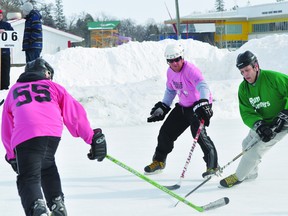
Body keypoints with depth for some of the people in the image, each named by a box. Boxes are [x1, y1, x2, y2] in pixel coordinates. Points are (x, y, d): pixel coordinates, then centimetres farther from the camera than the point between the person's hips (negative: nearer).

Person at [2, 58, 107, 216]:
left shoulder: (13, 91, 34)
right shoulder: (53, 87, 30)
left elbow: (6, 130, 35)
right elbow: (75, 113, 19)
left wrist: (12, 156, 44)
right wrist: (92, 138, 20)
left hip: (25, 136, -2)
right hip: (53, 133, 2)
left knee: (28, 178, -4)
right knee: (47, 167, 29)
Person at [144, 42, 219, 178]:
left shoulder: (190, 69, -25)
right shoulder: (170, 72, 0)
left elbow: (202, 86, -39)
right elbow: (170, 90, 18)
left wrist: (203, 103, -55)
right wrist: (162, 107, 13)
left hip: (199, 105, -8)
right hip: (183, 106, 8)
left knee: (198, 133, -27)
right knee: (166, 132, 10)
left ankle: (212, 165, -17)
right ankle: (159, 161, 32)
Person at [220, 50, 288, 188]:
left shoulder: (272, 78, -26)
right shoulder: (244, 88, -7)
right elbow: (246, 113, -10)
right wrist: (259, 125, -29)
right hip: (263, 122, 7)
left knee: (256, 149, -15)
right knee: (247, 144, 15)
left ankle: (239, 176, 0)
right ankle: (250, 173, 39)